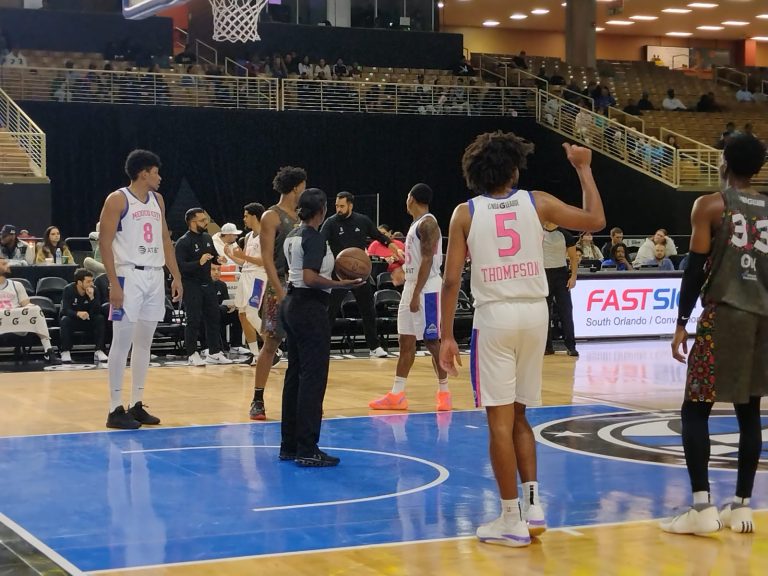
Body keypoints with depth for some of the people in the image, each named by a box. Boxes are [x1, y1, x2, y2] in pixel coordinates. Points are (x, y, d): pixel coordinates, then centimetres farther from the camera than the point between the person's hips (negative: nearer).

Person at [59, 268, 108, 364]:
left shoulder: (94, 290, -12)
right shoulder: (68, 290, -18)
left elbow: (97, 312, -20)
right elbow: (65, 310, -28)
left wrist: (92, 297, -35)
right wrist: (78, 313, -49)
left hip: (87, 321, 2)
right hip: (72, 320, -2)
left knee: (100, 318, -25)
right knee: (65, 320, -34)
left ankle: (99, 351, -24)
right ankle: (65, 352, -25)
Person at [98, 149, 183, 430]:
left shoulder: (157, 200, 14)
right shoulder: (118, 200, -7)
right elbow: (104, 242, -11)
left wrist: (176, 276, 13)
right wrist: (114, 284, -17)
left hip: (155, 276, 7)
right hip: (129, 275, -7)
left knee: (144, 342, 10)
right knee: (122, 342, -5)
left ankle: (137, 405, 17)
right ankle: (115, 409, -2)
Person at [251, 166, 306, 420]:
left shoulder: (300, 217, 15)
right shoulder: (272, 217, -7)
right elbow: (267, 258, -13)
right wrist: (280, 292, -21)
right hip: (281, 287, -7)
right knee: (271, 343, -5)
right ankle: (257, 400, 1)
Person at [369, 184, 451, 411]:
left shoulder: (427, 223, -15)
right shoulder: (417, 223, 15)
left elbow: (427, 260, -20)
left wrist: (417, 294, -23)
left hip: (426, 290, -10)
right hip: (412, 287, 10)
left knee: (432, 341, -3)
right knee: (406, 341, 8)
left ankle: (444, 392, 6)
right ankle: (397, 395, 10)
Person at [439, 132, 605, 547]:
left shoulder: (465, 213, 0)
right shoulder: (537, 203, 4)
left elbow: (451, 280, -3)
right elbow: (595, 220, 13)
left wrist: (446, 336, 1)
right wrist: (583, 170, 23)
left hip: (494, 315, -3)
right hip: (534, 313, 3)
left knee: (500, 420, 0)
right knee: (518, 416, 18)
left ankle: (512, 521, 3)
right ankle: (533, 505, 12)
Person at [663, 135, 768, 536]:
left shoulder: (710, 205, -3)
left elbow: (696, 268, -7)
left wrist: (681, 323, -3)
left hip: (724, 314, -5)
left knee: (694, 409, 1)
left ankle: (702, 507, -8)